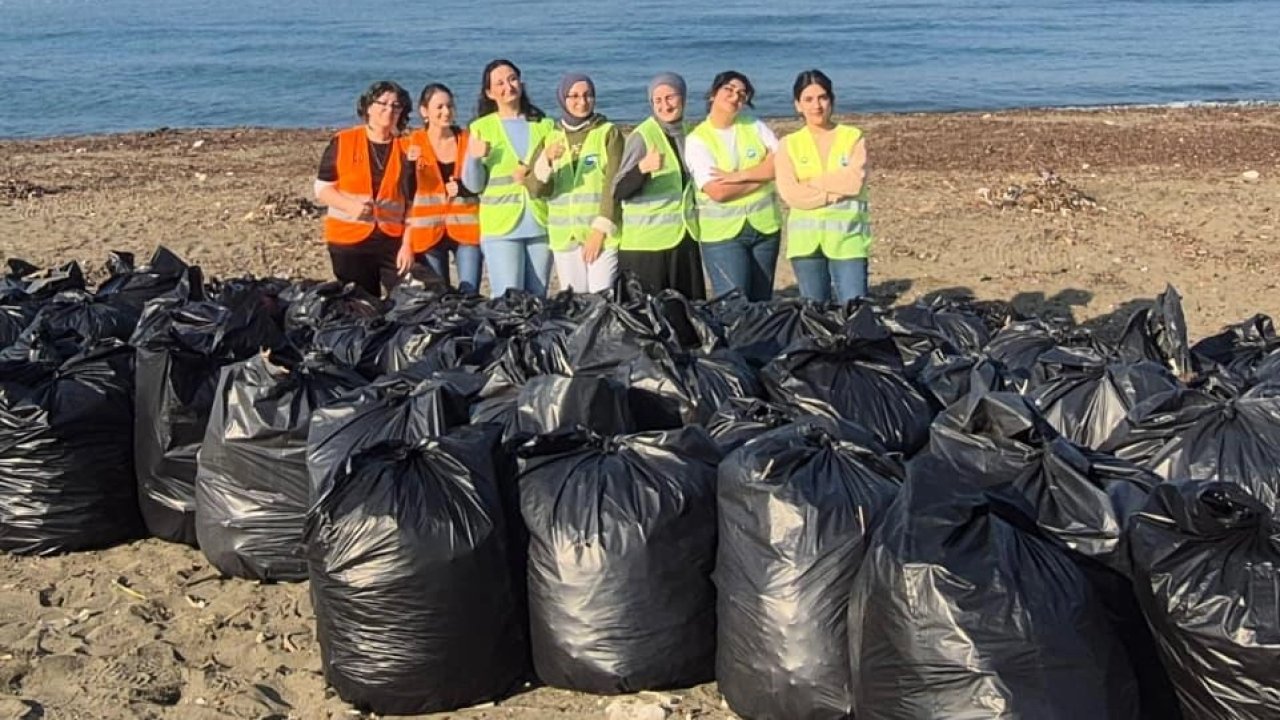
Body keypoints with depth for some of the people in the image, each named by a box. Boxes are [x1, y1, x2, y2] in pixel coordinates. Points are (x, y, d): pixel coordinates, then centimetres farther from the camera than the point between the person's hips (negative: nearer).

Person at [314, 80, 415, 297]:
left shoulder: (406, 148, 4)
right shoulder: (342, 142, 1)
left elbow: (412, 202, 4)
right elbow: (322, 188, 1)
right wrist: (351, 205, -17)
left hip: (394, 241, 1)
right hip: (349, 241, 0)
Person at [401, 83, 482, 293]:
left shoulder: (468, 140, 5)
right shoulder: (414, 144, 2)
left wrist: (462, 189, -10)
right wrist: (407, 243, -7)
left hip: (467, 230, 1)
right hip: (428, 234, -1)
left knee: (469, 295, -7)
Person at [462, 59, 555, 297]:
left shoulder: (544, 125, 11)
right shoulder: (481, 128, 4)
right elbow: (473, 185, 0)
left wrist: (535, 177, -8)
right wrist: (474, 159, -19)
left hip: (541, 225, 3)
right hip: (501, 227, -2)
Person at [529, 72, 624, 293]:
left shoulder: (609, 133, 2)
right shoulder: (553, 137, 11)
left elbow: (614, 185, -5)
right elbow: (539, 189, 3)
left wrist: (601, 229, -12)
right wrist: (546, 159, -17)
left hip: (601, 234, -3)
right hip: (564, 236, 3)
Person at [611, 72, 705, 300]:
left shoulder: (688, 133, 8)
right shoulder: (641, 137, -10)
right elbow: (618, 191, -18)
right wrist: (643, 168, -33)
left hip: (685, 238, 6)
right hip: (646, 243, -6)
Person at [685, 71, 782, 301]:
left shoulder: (754, 126, 6)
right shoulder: (697, 140, -5)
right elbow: (718, 192, -16)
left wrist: (740, 175, -14)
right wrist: (763, 174, -9)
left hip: (765, 226, 4)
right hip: (722, 232, -4)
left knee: (762, 301, 10)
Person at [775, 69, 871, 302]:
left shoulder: (853, 137, 5)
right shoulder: (789, 144, 7)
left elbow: (855, 182, -10)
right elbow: (790, 194, -7)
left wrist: (812, 182, -5)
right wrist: (837, 192, -9)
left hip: (847, 237, -1)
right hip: (806, 240, 2)